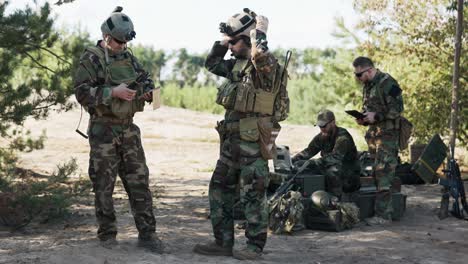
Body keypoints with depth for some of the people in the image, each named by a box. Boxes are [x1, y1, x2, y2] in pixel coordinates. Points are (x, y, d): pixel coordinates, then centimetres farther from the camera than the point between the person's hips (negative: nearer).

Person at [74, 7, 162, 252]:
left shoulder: (127, 57, 10)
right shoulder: (91, 59, -8)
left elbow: (144, 79, 21)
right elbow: (81, 92, -17)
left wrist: (146, 90, -1)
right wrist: (113, 92, -24)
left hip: (128, 128, 5)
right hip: (103, 130, -5)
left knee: (139, 180, 3)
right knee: (104, 184, 2)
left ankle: (147, 233, 6)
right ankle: (107, 233, 15)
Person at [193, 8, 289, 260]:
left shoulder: (266, 65, -14)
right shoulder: (237, 64, 12)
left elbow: (260, 54, -38)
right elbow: (212, 63, 27)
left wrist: (260, 28, -21)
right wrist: (224, 41, 13)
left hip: (253, 142, -9)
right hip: (233, 139, 9)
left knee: (253, 194, 0)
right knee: (219, 188, 12)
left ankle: (255, 245, 10)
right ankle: (223, 242, 20)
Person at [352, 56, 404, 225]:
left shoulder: (388, 83, -14)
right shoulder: (367, 85, 14)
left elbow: (397, 108, -17)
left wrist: (376, 116, -20)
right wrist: (363, 119, 5)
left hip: (387, 134, -9)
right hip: (372, 134, 9)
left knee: (383, 173, -11)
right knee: (377, 173, 11)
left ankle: (383, 215, -9)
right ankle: (385, 209, 20)